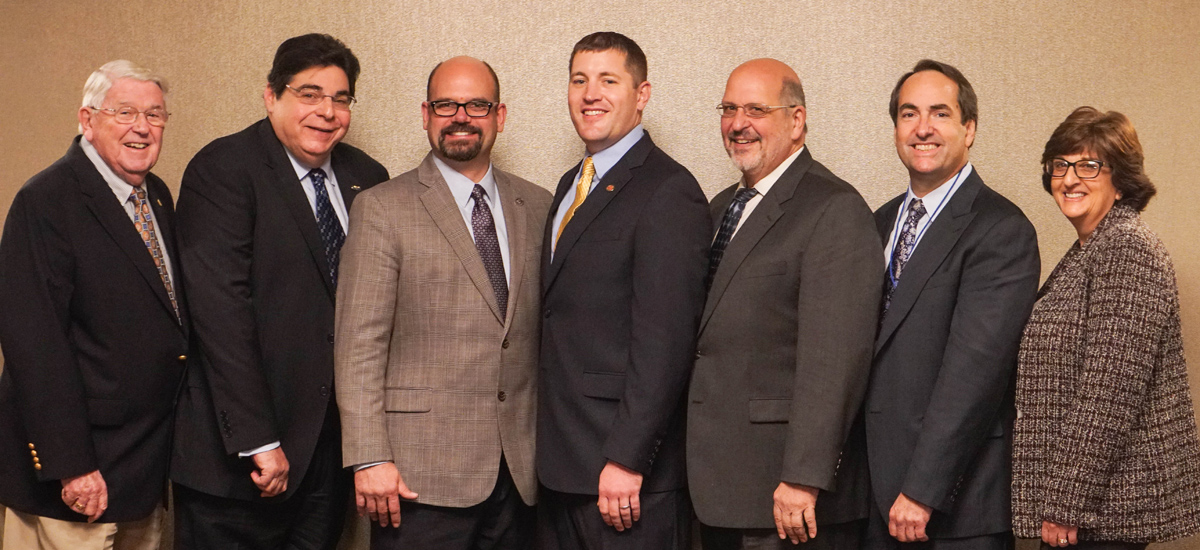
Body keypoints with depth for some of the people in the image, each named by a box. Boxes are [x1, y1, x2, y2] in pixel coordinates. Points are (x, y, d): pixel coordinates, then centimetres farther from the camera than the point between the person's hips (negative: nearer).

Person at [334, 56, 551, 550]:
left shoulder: (537, 207, 11)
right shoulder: (382, 208, -1)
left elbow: (550, 333, 12)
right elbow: (358, 343, -6)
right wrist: (370, 459, -13)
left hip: (519, 471, 4)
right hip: (423, 473, -3)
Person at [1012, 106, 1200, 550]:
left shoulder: (1128, 248, -15)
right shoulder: (1088, 251, 15)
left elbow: (1111, 392, -21)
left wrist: (1065, 503, -20)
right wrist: (1057, 498, 13)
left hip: (1108, 504, -9)